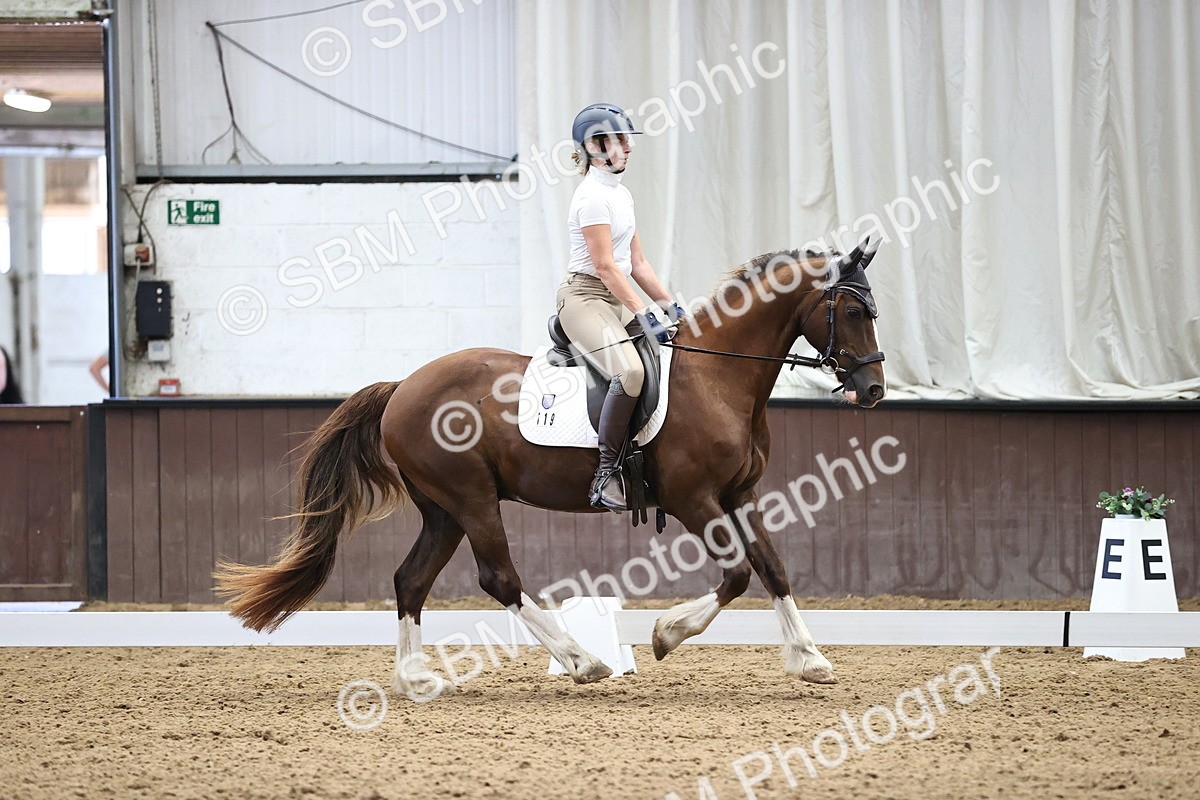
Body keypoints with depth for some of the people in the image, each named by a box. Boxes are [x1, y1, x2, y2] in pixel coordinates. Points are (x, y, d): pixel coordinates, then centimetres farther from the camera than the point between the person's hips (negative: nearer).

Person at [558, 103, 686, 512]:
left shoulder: (621, 195, 17)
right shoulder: (593, 196, -13)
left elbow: (637, 263, 20)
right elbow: (604, 265, -19)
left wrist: (668, 305, 12)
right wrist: (644, 313, -23)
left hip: (618, 300, 10)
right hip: (585, 297, -10)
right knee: (629, 371, -31)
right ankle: (606, 473, -27)